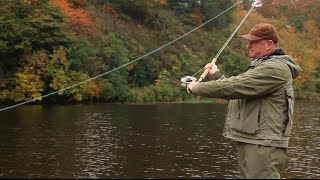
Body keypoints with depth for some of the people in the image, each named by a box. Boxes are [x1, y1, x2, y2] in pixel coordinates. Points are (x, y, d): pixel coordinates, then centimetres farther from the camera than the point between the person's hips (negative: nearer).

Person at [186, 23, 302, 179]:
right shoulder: (260, 66, 21)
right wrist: (216, 75, 12)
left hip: (263, 146, -10)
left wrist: (197, 88, -11)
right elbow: (238, 92, 23)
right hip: (249, 142, 10)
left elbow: (236, 87, -20)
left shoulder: (276, 68, -14)